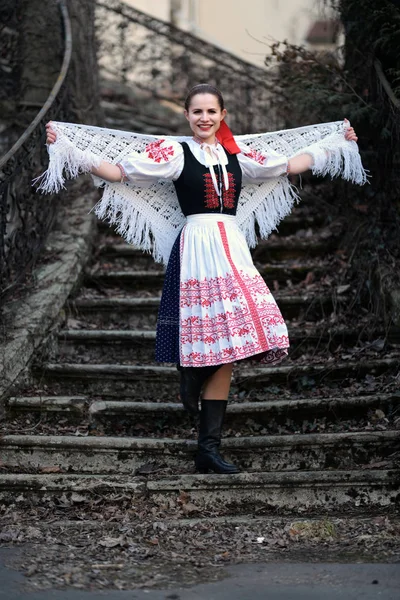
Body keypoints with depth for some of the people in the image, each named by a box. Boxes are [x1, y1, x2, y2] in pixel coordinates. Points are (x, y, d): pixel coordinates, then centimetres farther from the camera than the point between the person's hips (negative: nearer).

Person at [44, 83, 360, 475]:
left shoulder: (237, 155, 15)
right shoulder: (174, 152, 2)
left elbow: (288, 165, 24)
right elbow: (119, 172, -3)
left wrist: (335, 144, 28)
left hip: (232, 248, 5)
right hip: (197, 248, -4)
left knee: (225, 351, 1)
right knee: (212, 343, -13)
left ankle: (209, 448, 6)